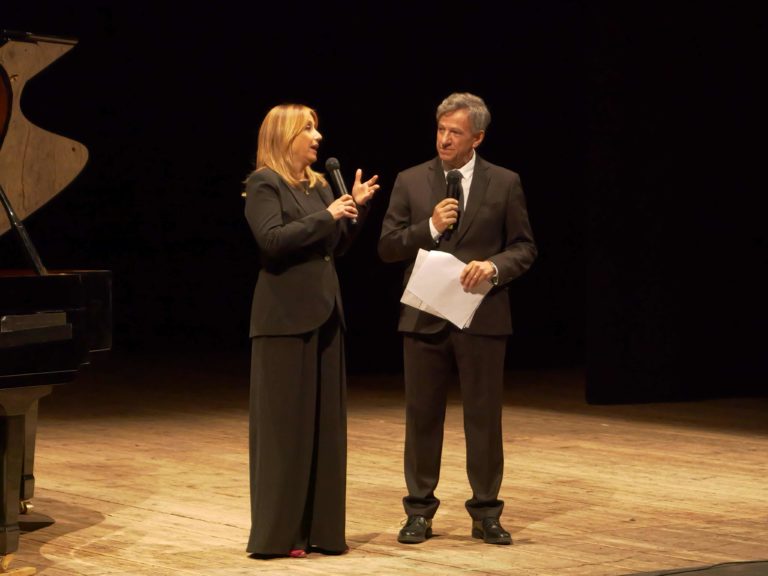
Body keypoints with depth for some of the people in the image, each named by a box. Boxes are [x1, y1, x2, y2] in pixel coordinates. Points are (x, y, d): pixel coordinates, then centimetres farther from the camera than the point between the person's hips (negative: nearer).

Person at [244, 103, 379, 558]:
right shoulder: (264, 184, -8)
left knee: (326, 423, 8)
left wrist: (357, 208, 6)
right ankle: (279, 533, 1)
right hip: (287, 317, -8)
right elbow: (272, 240, -22)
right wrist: (327, 216, -18)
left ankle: (320, 527, 13)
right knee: (286, 424, -4)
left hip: (325, 314, 8)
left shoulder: (319, 185, 15)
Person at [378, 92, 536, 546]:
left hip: (482, 317, -1)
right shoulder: (410, 181, 4)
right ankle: (420, 511, 16)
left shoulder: (505, 184, 2)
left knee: (484, 417, 3)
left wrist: (494, 266, -16)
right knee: (423, 416, 7)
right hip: (425, 317, 1)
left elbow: (524, 248, 3)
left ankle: (486, 512, 13)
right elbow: (388, 246, 2)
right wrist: (430, 228, -13)